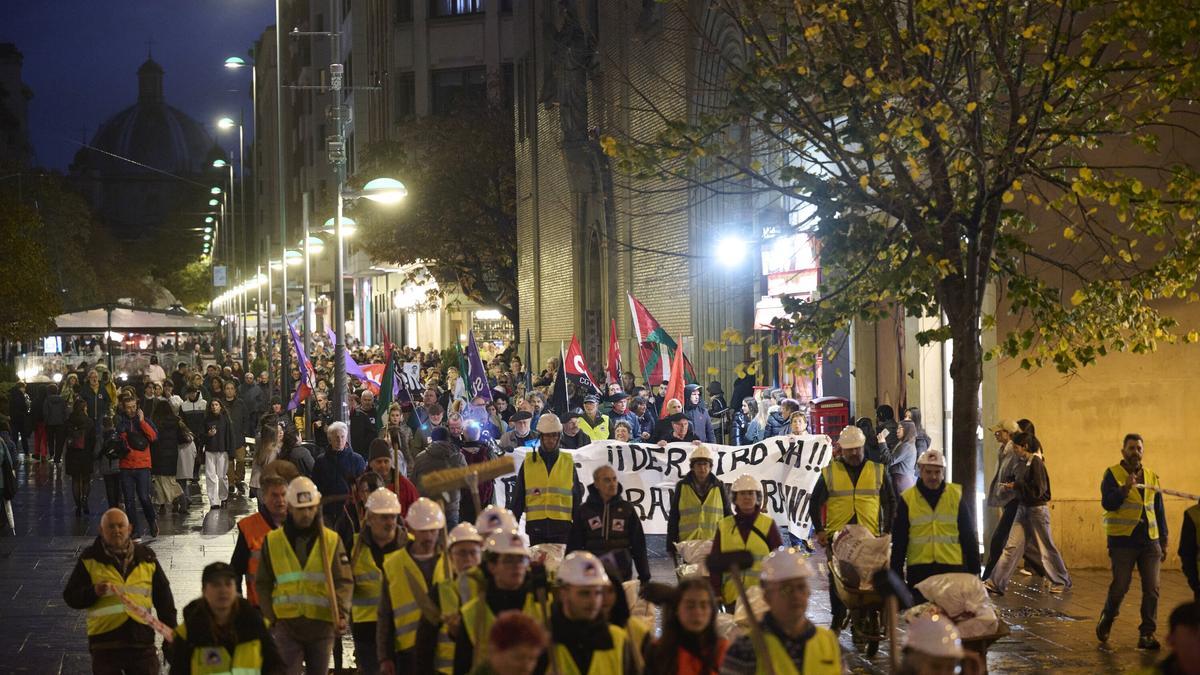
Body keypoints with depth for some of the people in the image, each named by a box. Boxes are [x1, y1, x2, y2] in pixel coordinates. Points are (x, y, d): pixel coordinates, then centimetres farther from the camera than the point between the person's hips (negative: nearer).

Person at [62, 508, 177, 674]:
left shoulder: (146, 557, 8)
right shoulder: (90, 559, 3)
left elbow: (163, 598, 14)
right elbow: (70, 597, 3)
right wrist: (94, 592, -17)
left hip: (142, 643, 2)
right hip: (105, 644, -1)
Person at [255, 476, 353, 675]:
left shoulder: (332, 540, 3)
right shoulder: (273, 541, 3)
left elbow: (344, 582, -2)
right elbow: (262, 584, 8)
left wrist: (342, 614, -17)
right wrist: (272, 618, -1)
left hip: (322, 625, 1)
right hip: (286, 625, -1)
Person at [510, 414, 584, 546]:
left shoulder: (568, 462, 8)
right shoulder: (528, 463, 7)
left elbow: (577, 496, 12)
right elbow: (518, 496, 10)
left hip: (562, 526, 0)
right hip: (536, 526, 0)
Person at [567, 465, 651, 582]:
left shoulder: (626, 509, 5)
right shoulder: (585, 510, 4)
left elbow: (638, 545, 8)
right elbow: (573, 545, 6)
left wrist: (644, 576, 5)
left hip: (622, 576, 0)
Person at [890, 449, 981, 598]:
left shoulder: (957, 496, 3)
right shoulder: (907, 499, 2)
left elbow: (968, 536, 7)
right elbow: (898, 541, 6)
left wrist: (974, 569, 5)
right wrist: (896, 573, 4)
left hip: (953, 568, 0)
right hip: (918, 570, 0)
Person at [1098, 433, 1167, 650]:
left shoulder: (1151, 476, 14)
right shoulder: (1113, 474, -1)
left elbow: (1159, 511, 19)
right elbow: (1107, 503, -14)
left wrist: (1163, 541, 17)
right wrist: (1125, 488, -27)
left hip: (1149, 541, 4)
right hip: (1123, 540, -4)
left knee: (1152, 589, -3)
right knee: (1120, 586, -3)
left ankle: (1147, 633, 2)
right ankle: (1106, 622, 22)